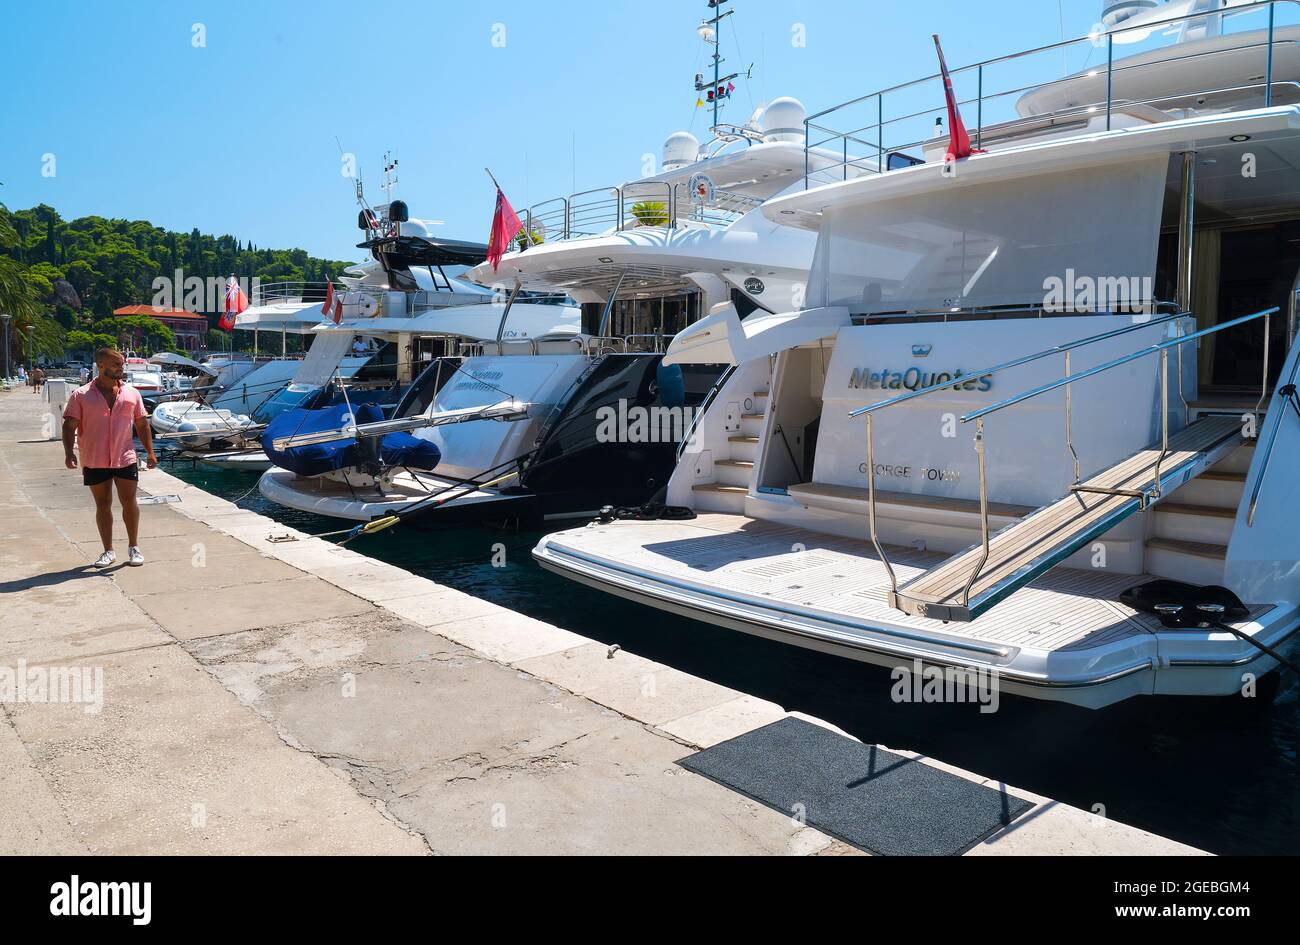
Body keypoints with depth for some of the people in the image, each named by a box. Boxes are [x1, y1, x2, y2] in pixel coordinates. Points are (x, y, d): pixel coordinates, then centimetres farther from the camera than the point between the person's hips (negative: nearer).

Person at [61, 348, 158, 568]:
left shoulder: (132, 393, 6)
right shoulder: (81, 396, -2)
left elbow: (142, 425, 11)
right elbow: (69, 426, -4)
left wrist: (150, 452, 6)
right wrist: (69, 452, -17)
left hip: (125, 458, 1)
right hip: (94, 461, -1)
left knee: (129, 502, 1)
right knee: (102, 504, 8)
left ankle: (133, 547, 15)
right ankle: (108, 551, 18)